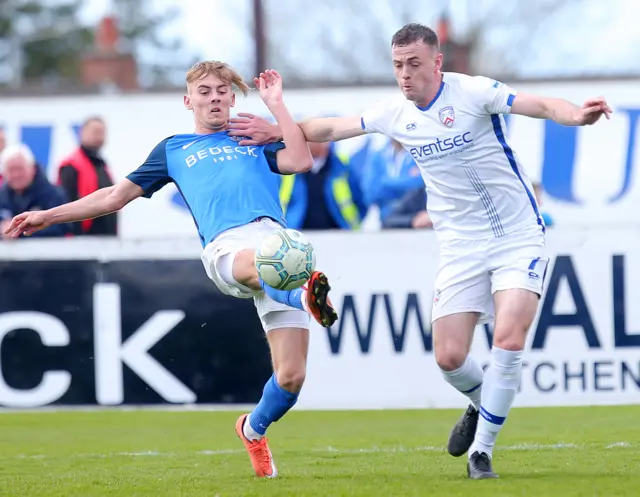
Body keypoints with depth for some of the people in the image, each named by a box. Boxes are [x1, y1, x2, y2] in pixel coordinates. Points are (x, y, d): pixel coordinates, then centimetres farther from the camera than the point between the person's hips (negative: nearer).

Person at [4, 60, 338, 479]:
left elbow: (300, 161, 10)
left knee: (291, 376, -9)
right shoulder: (173, 149, 30)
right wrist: (47, 217, 32)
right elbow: (117, 195, 33)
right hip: (226, 245, -1)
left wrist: (276, 104, 15)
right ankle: (305, 297, -76)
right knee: (259, 264, -44)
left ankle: (254, 429, 21)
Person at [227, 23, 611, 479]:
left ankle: (482, 450, -5)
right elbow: (332, 128, 19)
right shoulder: (394, 114, 2)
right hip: (461, 249, 5)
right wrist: (279, 130, 20)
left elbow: (541, 106, -24)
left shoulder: (473, 92, -14)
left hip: (519, 240, -5)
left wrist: (578, 115, -43)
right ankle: (482, 405, 32)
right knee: (449, 357, -4)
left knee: (509, 340, -20)